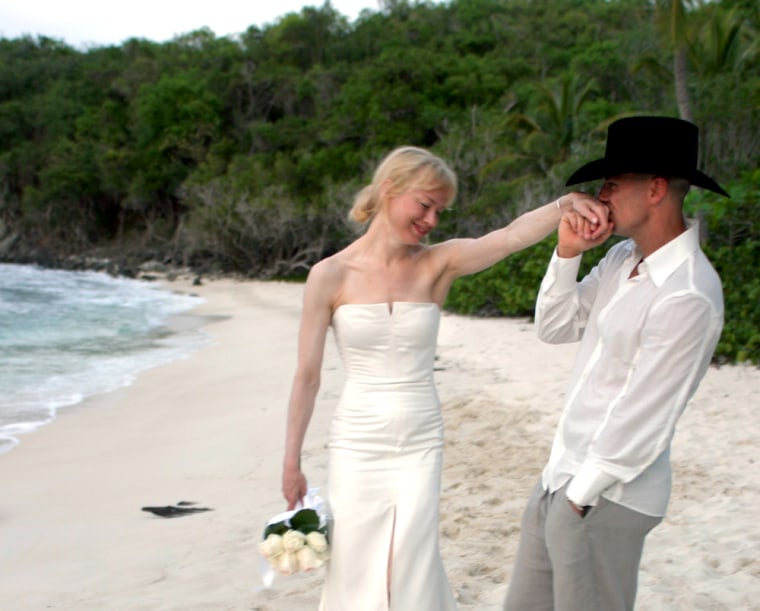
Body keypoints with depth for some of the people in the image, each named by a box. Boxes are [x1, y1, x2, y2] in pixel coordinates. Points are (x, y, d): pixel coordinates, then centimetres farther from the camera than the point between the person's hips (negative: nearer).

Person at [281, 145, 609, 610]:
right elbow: (307, 376, -3)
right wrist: (292, 462, -1)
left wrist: (566, 203, -40)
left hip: (420, 445, 1)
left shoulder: (439, 263, -3)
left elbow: (510, 237, -22)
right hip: (356, 445, -1)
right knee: (355, 572, 8)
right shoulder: (330, 276, -7)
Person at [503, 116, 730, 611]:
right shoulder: (623, 258, 5)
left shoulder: (687, 296, -23)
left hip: (607, 494, -9)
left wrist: (581, 494, -13)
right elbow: (555, 328, 12)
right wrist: (567, 253, -2)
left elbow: (642, 420, -21)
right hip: (562, 476, 9)